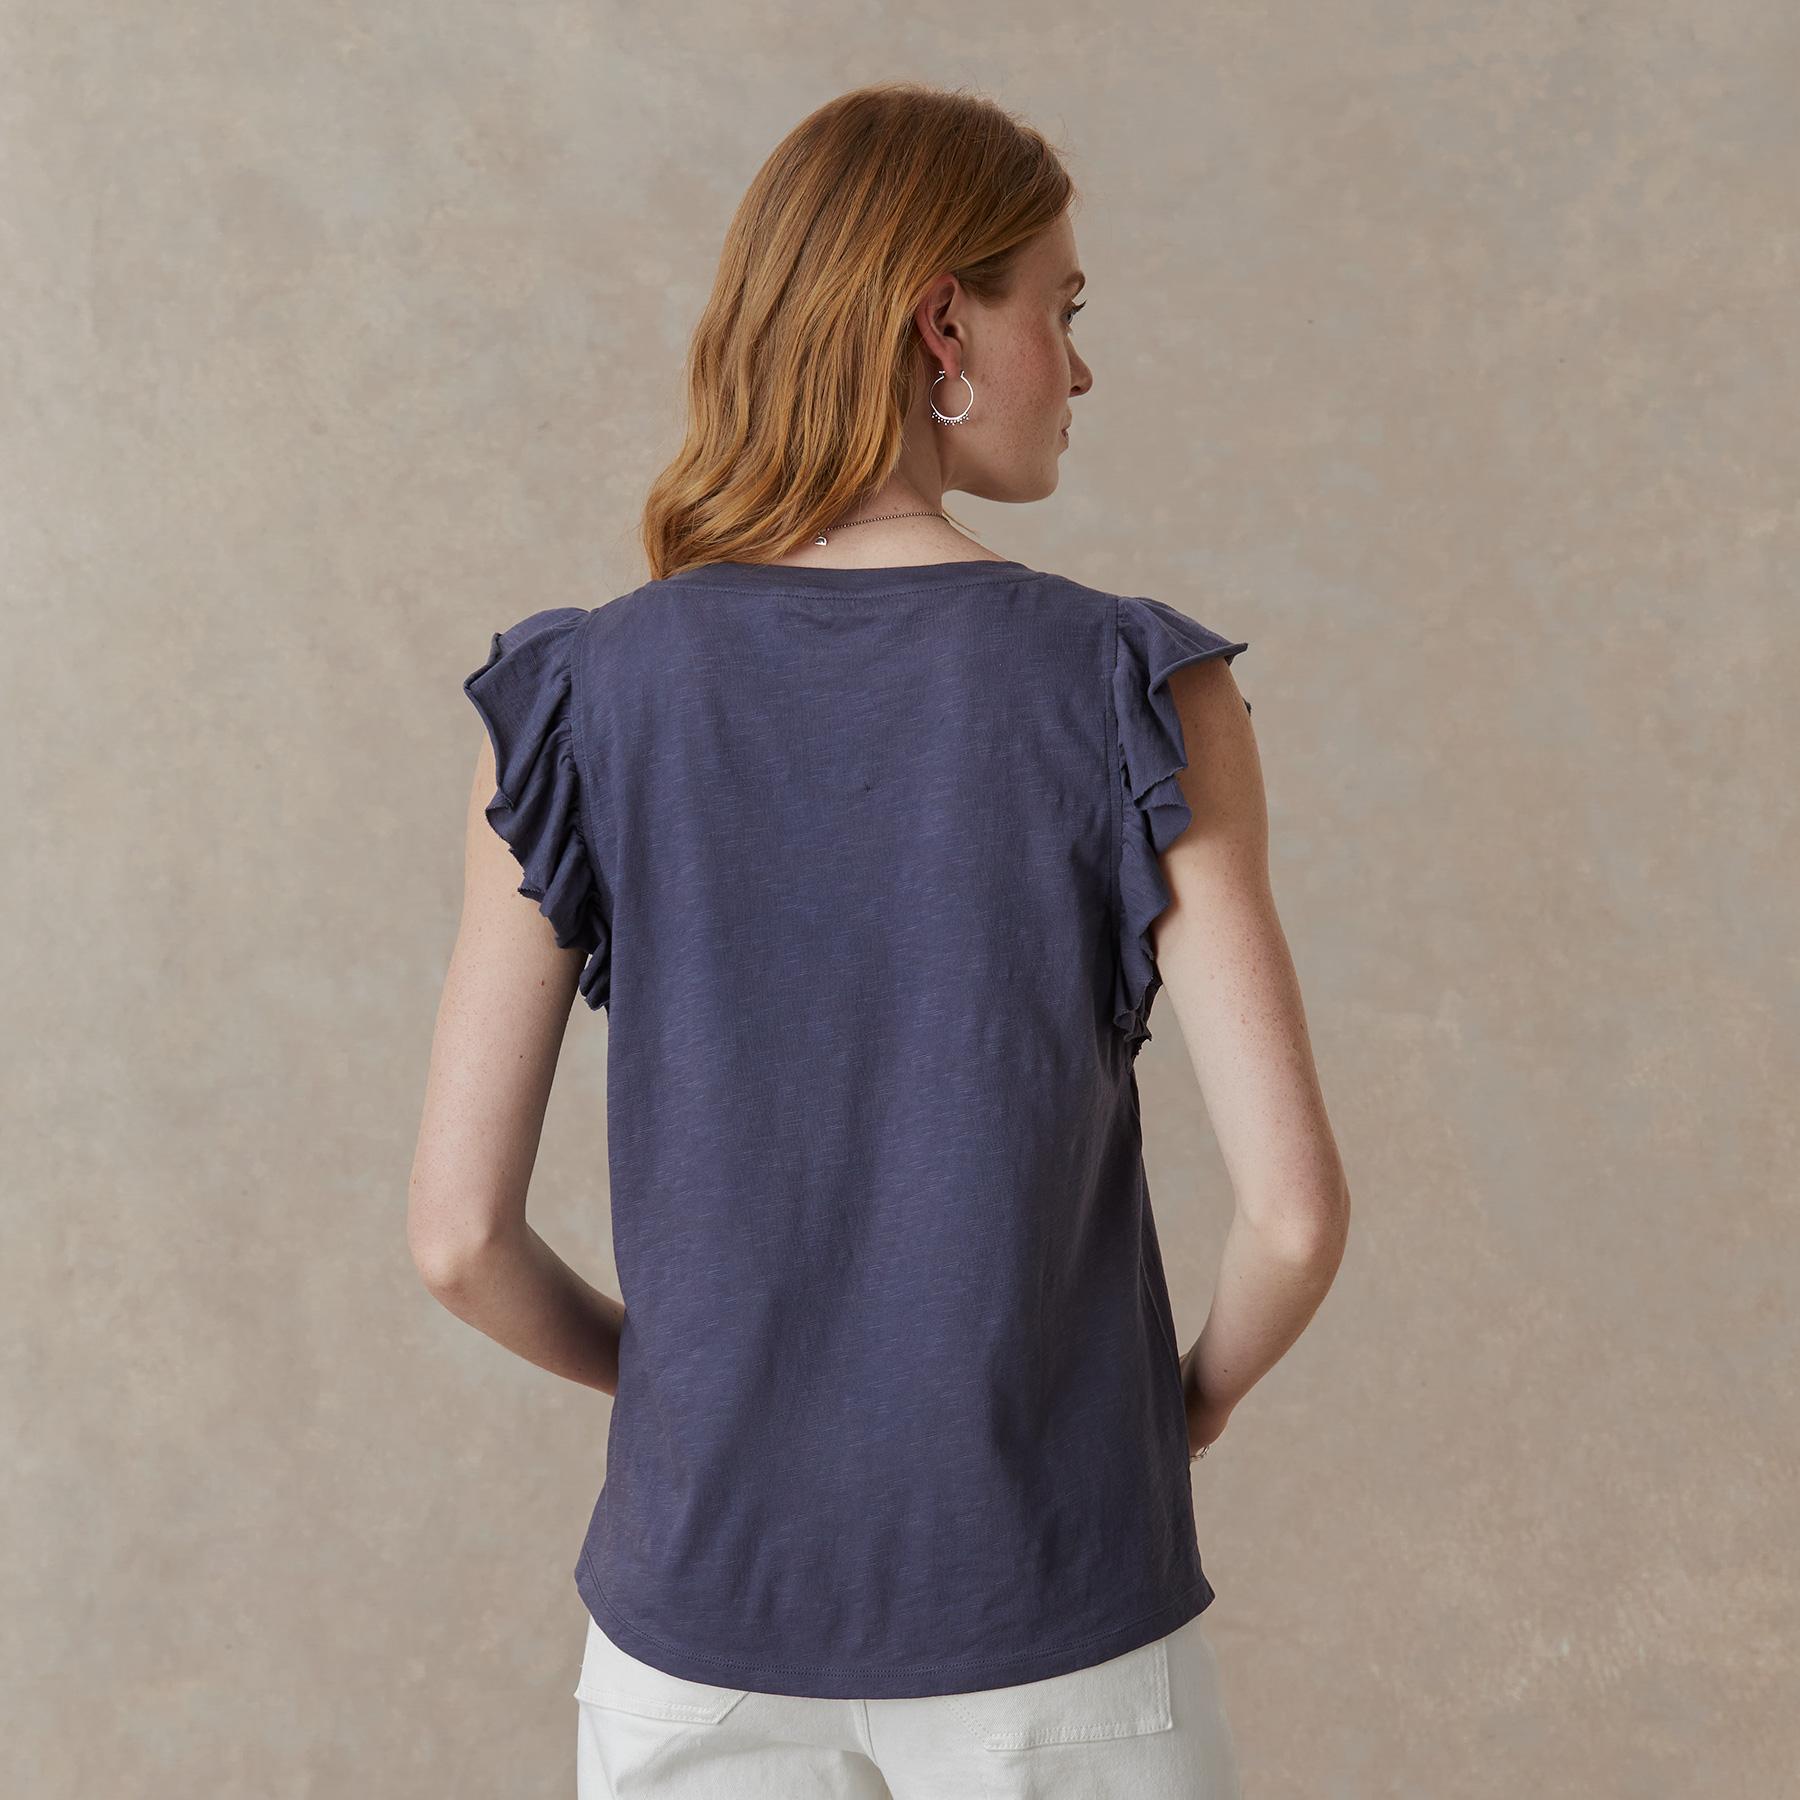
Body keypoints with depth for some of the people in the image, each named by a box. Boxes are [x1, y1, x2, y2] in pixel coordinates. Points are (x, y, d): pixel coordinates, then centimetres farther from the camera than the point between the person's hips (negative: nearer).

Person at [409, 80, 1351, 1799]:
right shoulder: (1138, 697, -13)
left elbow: (459, 1232, -8)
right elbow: (1295, 1207, -16)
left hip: (704, 1608, 2)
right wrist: (1198, 1397, 6)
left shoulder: (577, 703, -8)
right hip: (1052, 1624, -1)